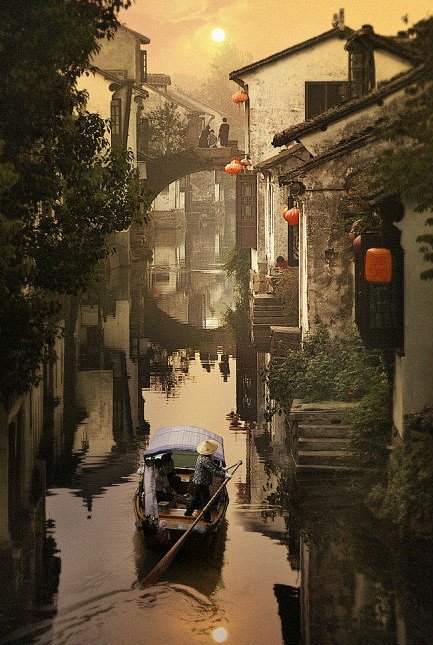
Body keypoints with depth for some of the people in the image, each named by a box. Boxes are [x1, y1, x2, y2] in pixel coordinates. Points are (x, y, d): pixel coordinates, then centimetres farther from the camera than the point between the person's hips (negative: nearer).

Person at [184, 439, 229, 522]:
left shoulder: (201, 456, 7)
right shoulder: (205, 460, -26)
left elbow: (213, 465, 22)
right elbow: (213, 471, -32)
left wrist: (221, 469, 25)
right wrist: (224, 475, -33)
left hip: (197, 481, 10)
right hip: (202, 483, -10)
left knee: (196, 497, 26)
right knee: (206, 500, 1)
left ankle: (188, 512, 40)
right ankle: (207, 518, 10)